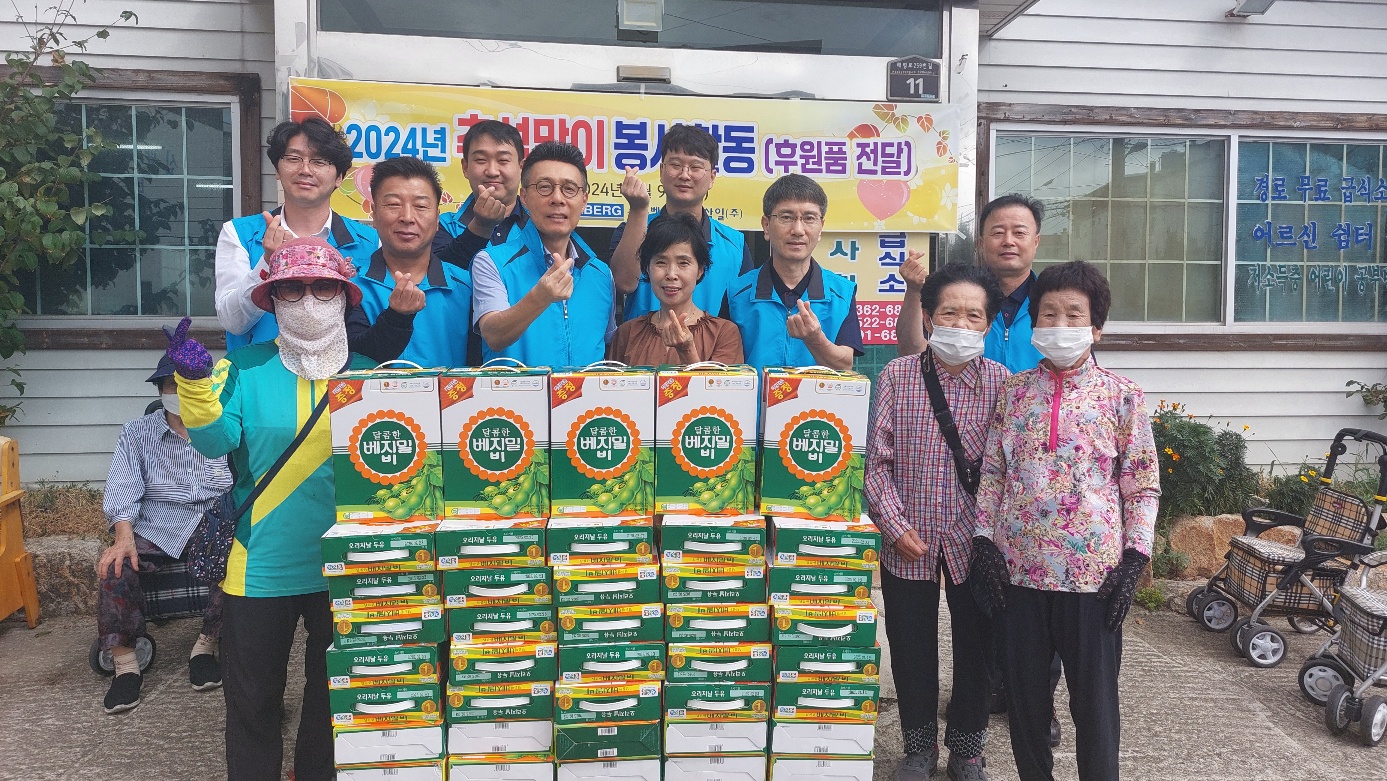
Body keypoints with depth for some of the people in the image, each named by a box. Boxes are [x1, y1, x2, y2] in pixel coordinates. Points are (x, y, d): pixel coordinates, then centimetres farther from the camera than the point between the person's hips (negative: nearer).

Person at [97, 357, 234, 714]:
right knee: (114, 565, -27)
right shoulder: (136, 433, 12)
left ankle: (207, 644, -11)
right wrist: (124, 536, -17)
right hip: (157, 529, 1)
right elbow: (123, 490, 1)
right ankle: (125, 664, -15)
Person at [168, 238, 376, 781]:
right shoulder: (246, 368, -2)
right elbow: (215, 442, -13)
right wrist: (196, 382, -26)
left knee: (334, 695, 17)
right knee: (253, 697, 13)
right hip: (260, 568, -1)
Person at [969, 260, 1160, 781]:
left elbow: (1143, 484, 0)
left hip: (1094, 571, -2)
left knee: (1095, 697, 8)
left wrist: (1134, 560, -7)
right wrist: (985, 542, 0)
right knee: (1025, 692, 13)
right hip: (1018, 567, 2)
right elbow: (992, 472, 8)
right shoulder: (1013, 391, 6)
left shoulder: (1122, 395, 0)